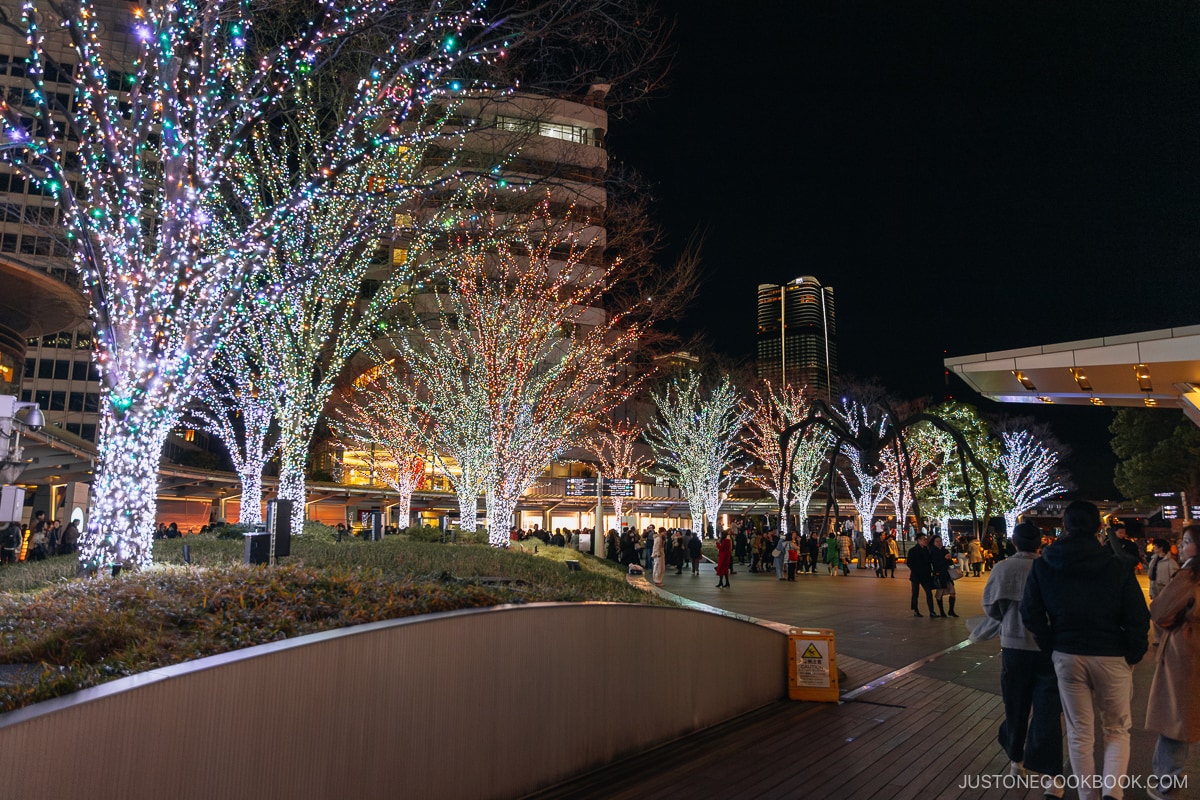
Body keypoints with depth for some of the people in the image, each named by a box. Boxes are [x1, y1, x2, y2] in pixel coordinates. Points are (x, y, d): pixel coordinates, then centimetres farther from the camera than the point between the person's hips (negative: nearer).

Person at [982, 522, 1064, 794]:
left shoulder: (1002, 569, -7)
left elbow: (990, 607, 0)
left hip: (1014, 644, 2)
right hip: (1048, 647, -2)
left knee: (1016, 705, 18)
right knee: (1047, 710, 2)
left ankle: (1016, 757, 35)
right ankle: (1053, 776, -3)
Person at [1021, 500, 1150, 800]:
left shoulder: (1043, 566, -5)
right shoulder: (1119, 567, -11)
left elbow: (1031, 614, -3)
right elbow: (1138, 618, -10)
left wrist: (1052, 647, 8)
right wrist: (1133, 655, 5)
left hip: (1067, 657, 1)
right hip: (1112, 657, -1)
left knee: (1079, 733, 13)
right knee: (1118, 729, 16)